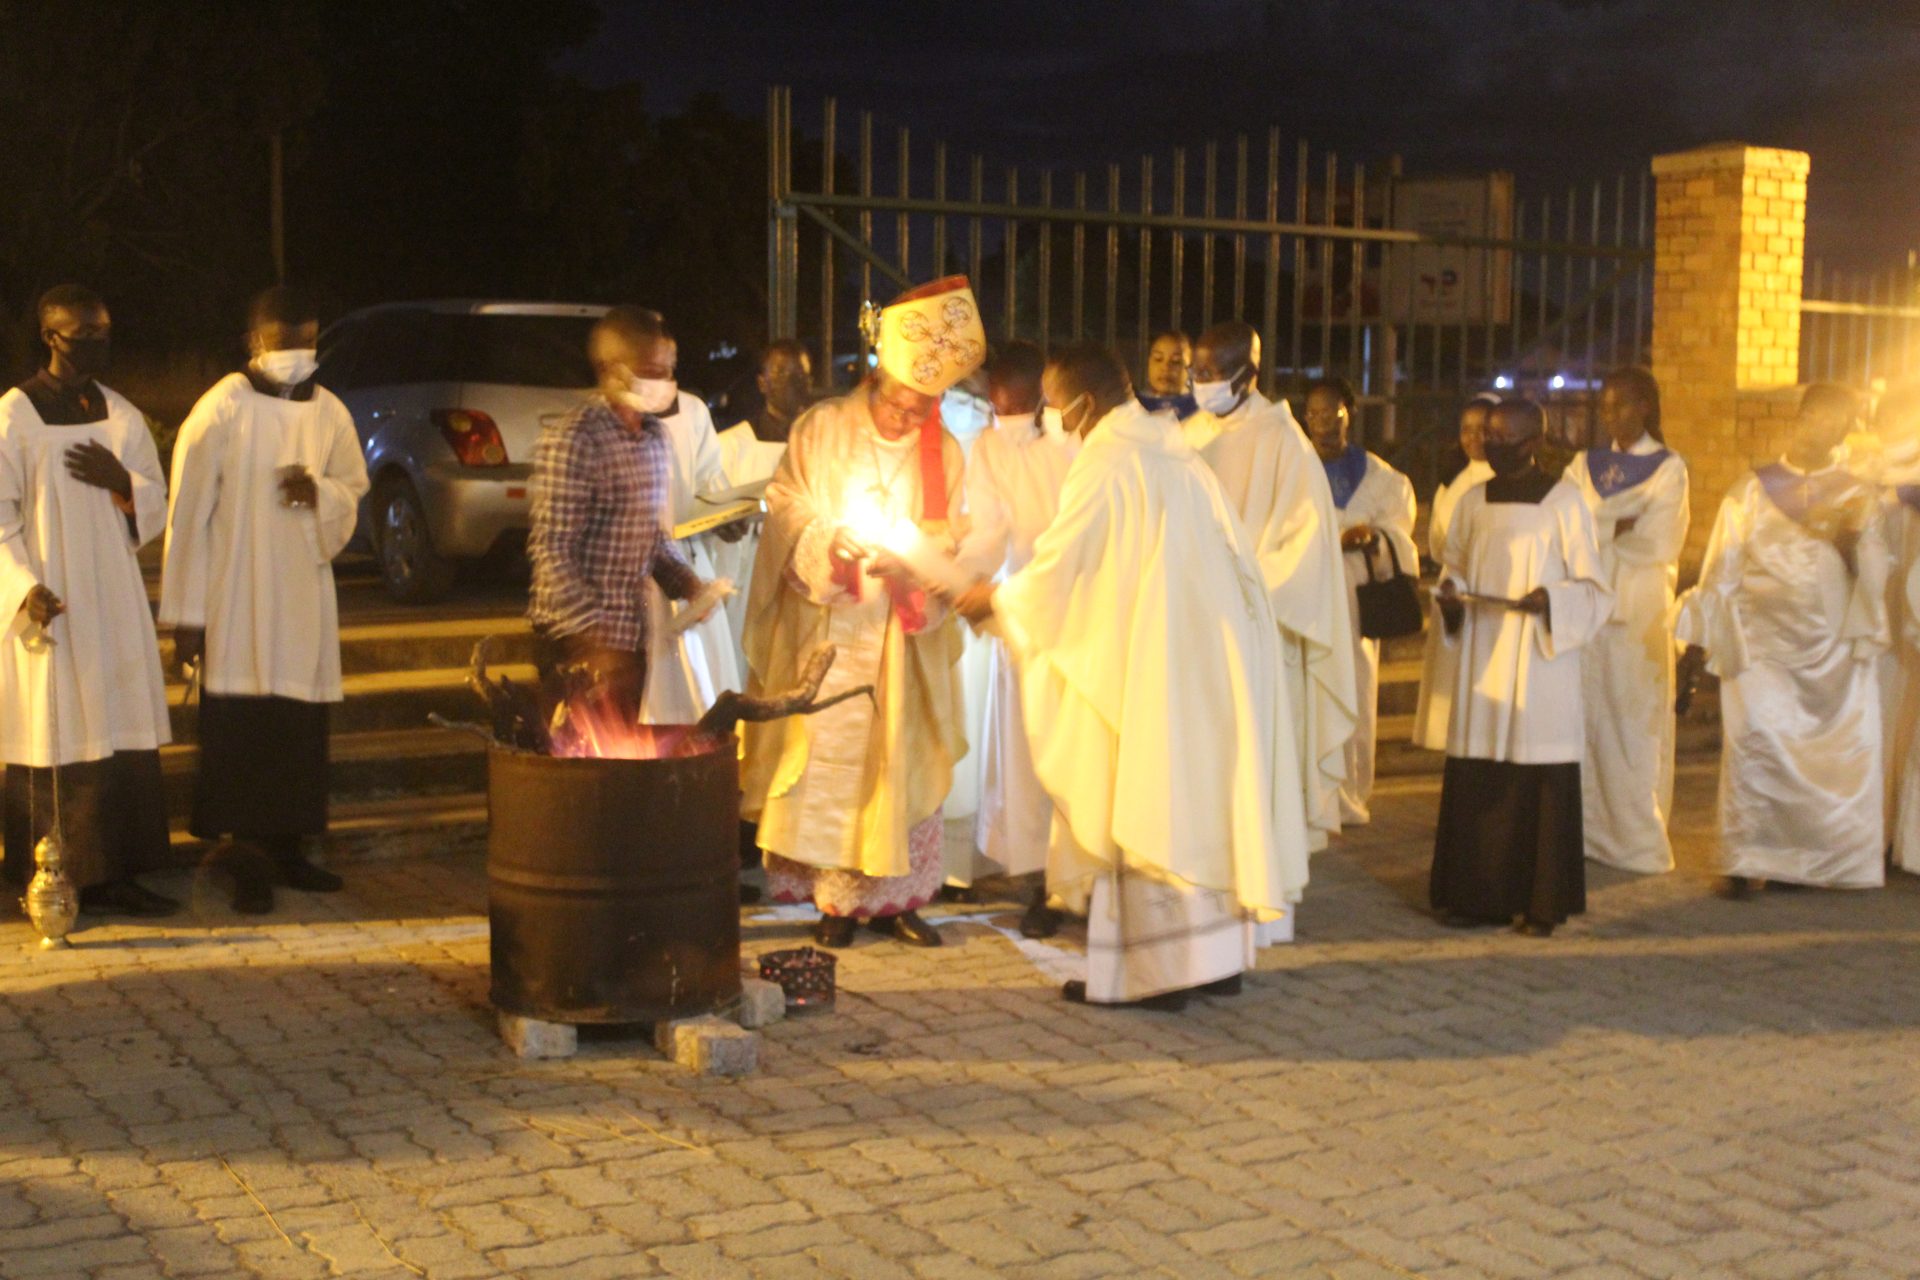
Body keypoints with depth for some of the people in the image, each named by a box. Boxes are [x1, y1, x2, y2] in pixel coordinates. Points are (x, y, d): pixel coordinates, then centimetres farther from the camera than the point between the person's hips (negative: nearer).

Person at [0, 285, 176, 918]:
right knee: (55, 743, -3)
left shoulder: (121, 415, 11)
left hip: (115, 601, 6)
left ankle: (113, 876, 12)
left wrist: (121, 482, -6)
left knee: (124, 740, 5)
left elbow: (156, 509, 15)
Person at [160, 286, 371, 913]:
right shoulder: (221, 411, -8)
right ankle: (250, 858, 4)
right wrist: (186, 613, -10)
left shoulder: (330, 414, 6)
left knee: (300, 730, 8)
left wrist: (321, 493, -9)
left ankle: (286, 849, 19)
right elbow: (187, 515, -8)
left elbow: (353, 492, 17)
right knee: (241, 729, -4)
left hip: (305, 600, 5)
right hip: (237, 602, -5)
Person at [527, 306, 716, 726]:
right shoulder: (573, 440, -15)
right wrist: (592, 637, -22)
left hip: (631, 637, 8)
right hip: (578, 643, -8)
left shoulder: (655, 436, 11)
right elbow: (550, 551, -18)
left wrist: (684, 581, 2)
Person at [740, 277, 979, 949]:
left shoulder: (943, 453, 4)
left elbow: (948, 541, 6)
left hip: (902, 639, 2)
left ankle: (891, 895, 14)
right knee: (827, 760, -2)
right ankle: (836, 897, 7)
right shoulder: (820, 428, 0)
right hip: (827, 633, -2)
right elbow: (785, 514, 1)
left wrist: (907, 564, -14)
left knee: (901, 760, 4)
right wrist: (827, 545, -18)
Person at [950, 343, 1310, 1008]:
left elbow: (1054, 573, -11)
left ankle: (1150, 970, 3)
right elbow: (1236, 559, 16)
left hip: (1142, 668, -8)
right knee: (1201, 797, 13)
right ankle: (1218, 953, 19)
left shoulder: (1104, 468, -13)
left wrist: (994, 597, 8)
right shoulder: (1179, 458, 11)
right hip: (1208, 660, 8)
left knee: (1138, 809, -1)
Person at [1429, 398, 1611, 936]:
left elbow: (1593, 588, -2)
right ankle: (1477, 895, 10)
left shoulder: (1563, 502, -2)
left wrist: (1549, 598, -20)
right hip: (1481, 660, 4)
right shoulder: (1472, 501, 11)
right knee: (1474, 781, 3)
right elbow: (1454, 566, 21)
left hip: (1539, 663, -4)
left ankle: (1542, 904, 5)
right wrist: (1450, 595, -1)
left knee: (1541, 782, -3)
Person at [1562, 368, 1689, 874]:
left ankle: (1638, 837, 1)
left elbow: (1658, 542, -9)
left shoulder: (1668, 467, 3)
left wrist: (1601, 528, -4)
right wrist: (1626, 525, -10)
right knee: (1586, 716, 2)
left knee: (1635, 723, -3)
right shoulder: (1584, 464, 14)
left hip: (1639, 610, -4)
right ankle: (1588, 828, 8)